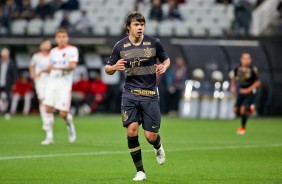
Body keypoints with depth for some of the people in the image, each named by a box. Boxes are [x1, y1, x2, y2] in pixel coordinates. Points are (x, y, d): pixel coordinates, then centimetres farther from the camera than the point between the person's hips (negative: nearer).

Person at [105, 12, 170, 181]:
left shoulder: (154, 43, -1)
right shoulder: (120, 47, 1)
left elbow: (166, 59, 14)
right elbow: (108, 69, 9)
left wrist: (164, 67, -9)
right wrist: (115, 67, -14)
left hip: (150, 94, -1)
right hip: (130, 93, 1)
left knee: (151, 136, -3)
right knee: (131, 130, -13)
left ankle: (158, 147, 36)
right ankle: (140, 171, -1)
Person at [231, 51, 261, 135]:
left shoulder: (253, 70, -18)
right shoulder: (238, 69, -6)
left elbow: (257, 82, -13)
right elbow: (234, 78, 15)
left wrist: (248, 90, -20)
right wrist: (233, 87, 1)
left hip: (250, 92, -5)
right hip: (240, 92, 5)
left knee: (243, 109, -17)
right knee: (236, 110, 1)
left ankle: (243, 127, 7)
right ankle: (249, 109, 34)